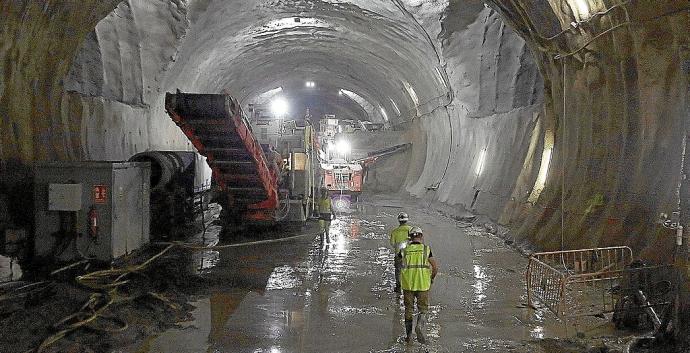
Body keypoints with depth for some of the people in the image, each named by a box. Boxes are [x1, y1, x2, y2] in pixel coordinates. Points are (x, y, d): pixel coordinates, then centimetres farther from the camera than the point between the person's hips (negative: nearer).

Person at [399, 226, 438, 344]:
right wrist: (432, 278, 16)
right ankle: (420, 326, -18)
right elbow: (435, 267, -2)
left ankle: (408, 335, 16)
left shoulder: (405, 250, 2)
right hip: (423, 284, -2)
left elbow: (398, 256, 25)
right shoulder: (426, 249, -3)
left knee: (408, 309, 14)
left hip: (408, 284, 2)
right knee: (423, 309, 8)